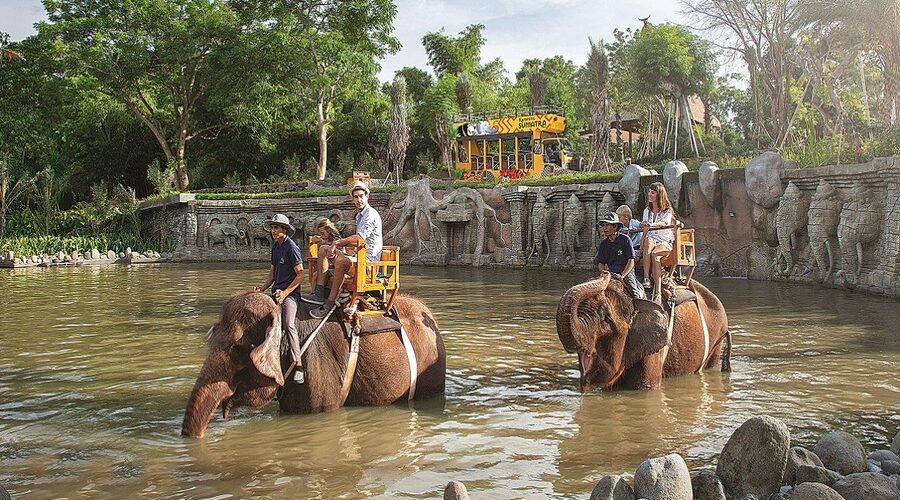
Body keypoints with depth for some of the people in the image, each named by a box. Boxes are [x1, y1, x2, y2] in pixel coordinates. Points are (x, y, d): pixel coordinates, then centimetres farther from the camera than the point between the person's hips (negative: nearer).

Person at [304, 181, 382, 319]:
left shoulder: (371, 214, -11)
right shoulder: (359, 216, 21)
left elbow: (359, 239, -23)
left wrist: (338, 242, -12)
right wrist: (342, 243, 5)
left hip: (369, 260, -10)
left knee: (341, 261, -36)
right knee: (323, 249, 7)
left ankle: (330, 303, -30)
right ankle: (319, 293, -7)